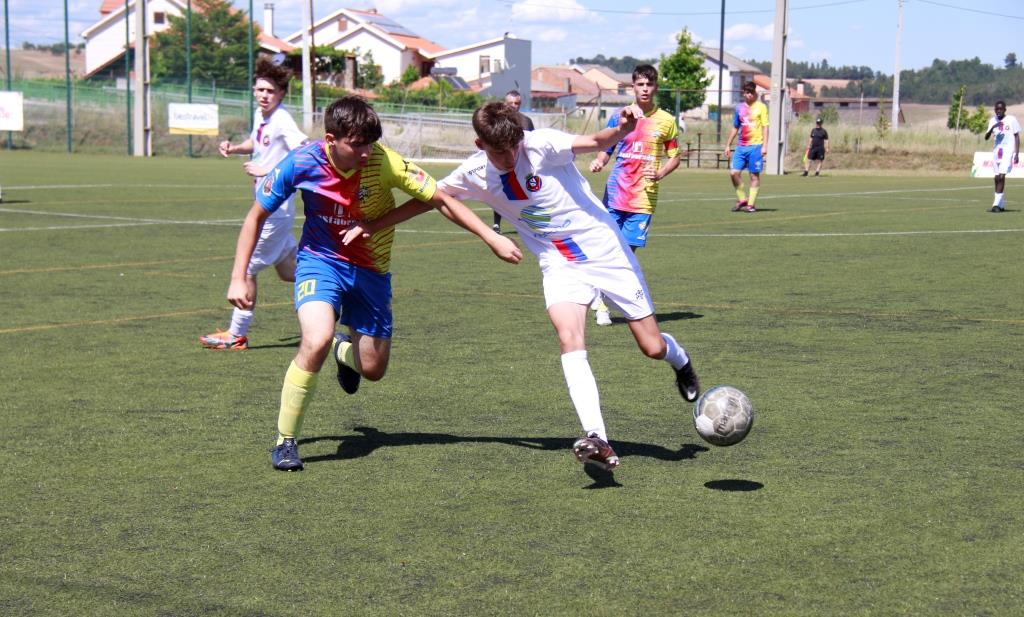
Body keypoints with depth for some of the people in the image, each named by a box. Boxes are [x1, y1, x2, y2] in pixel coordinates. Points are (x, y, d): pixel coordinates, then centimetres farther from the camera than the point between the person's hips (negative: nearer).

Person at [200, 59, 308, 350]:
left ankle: (236, 335, 9)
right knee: (289, 273, 17)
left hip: (276, 206, -9)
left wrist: (266, 171, -27)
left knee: (246, 268, -2)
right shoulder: (260, 116, 8)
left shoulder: (282, 121, -18)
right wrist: (234, 148, 9)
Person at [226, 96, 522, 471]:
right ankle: (285, 441, -14)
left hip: (371, 268, 2)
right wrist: (239, 278, -9)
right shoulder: (302, 163, -21)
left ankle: (345, 350, 48)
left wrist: (492, 238, -20)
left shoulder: (383, 162, -24)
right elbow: (257, 216, -6)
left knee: (373, 369, 7)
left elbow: (441, 201, -15)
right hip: (320, 260, -2)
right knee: (317, 341, -30)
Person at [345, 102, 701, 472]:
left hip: (606, 251, -2)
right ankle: (598, 442, -32)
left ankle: (680, 360, 42)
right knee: (569, 339, -26)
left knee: (653, 348, 2)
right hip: (560, 265, 3)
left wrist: (622, 129, -53)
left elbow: (596, 142, -31)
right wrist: (371, 226, 6)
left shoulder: (541, 145, -18)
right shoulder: (475, 174, -6)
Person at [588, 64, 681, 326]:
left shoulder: (666, 121, 4)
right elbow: (605, 150, 13)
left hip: (644, 196, 0)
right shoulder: (619, 117, 6)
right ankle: (601, 299, 14)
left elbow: (674, 157, 9)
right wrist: (598, 162, -9)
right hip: (615, 193, 0)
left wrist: (659, 174, -10)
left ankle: (602, 297, 14)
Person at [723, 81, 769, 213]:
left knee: (754, 175, -1)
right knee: (733, 172, -6)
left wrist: (764, 146, -11)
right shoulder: (740, 108, 12)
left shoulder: (761, 107, 0)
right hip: (741, 146, 4)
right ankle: (742, 199, 10)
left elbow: (765, 127, -2)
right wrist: (728, 145, 17)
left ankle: (751, 204, 4)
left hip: (755, 146, -4)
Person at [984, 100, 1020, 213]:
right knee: (997, 178, 6)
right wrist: (992, 127, -17)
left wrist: (1017, 154, -7)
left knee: (1001, 176, -17)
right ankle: (1000, 205, 17)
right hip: (996, 152, 5)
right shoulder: (993, 121, 8)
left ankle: (996, 205, -20)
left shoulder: (1012, 120, -4)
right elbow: (986, 137, 2)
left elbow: (1017, 137, 0)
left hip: (1008, 151, -5)